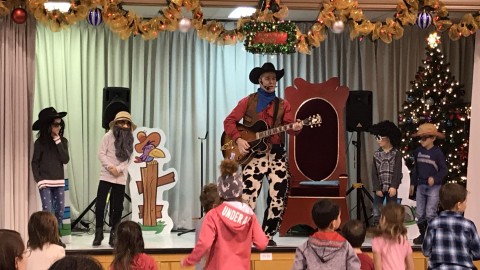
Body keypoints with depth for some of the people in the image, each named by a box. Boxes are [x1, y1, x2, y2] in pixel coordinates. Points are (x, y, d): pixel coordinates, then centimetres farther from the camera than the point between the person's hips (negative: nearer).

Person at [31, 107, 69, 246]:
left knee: (60, 211, 5)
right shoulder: (40, 142, -4)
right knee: (47, 211, -10)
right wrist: (39, 180, -10)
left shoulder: (62, 141, 5)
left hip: (59, 181, 4)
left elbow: (65, 159, -7)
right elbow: (34, 163, 0)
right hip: (45, 182, -4)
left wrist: (57, 140, -10)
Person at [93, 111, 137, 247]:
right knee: (100, 205, -6)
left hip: (121, 178, 2)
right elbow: (101, 154, -4)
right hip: (106, 175, -2)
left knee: (117, 207, 4)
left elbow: (129, 159, 0)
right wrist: (110, 167, -18)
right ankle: (98, 233, 4)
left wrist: (118, 169, -15)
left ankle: (114, 235, 12)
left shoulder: (130, 140, 6)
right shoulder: (109, 136, -2)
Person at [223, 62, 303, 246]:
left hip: (277, 155, 3)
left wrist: (295, 128, -21)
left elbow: (289, 127, 2)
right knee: (248, 197, -12)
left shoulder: (283, 105, 12)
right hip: (254, 154, -3)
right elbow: (229, 121, 3)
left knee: (278, 197, -1)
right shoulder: (248, 101, 5)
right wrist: (238, 139, -11)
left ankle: (267, 235, 11)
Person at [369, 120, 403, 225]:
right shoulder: (376, 154, 8)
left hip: (391, 188, -3)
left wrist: (394, 186, -18)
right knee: (376, 213, 1)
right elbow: (374, 173, 3)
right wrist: (376, 188, -6)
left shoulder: (396, 153, -2)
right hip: (379, 187, 3)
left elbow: (397, 171, -9)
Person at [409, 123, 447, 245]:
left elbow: (444, 169, -8)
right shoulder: (418, 151, 5)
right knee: (420, 214, 7)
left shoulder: (437, 152, -10)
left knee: (430, 214, -8)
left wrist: (435, 179, -23)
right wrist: (412, 183, 19)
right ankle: (423, 235, 21)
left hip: (434, 187, -5)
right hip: (421, 186, 5)